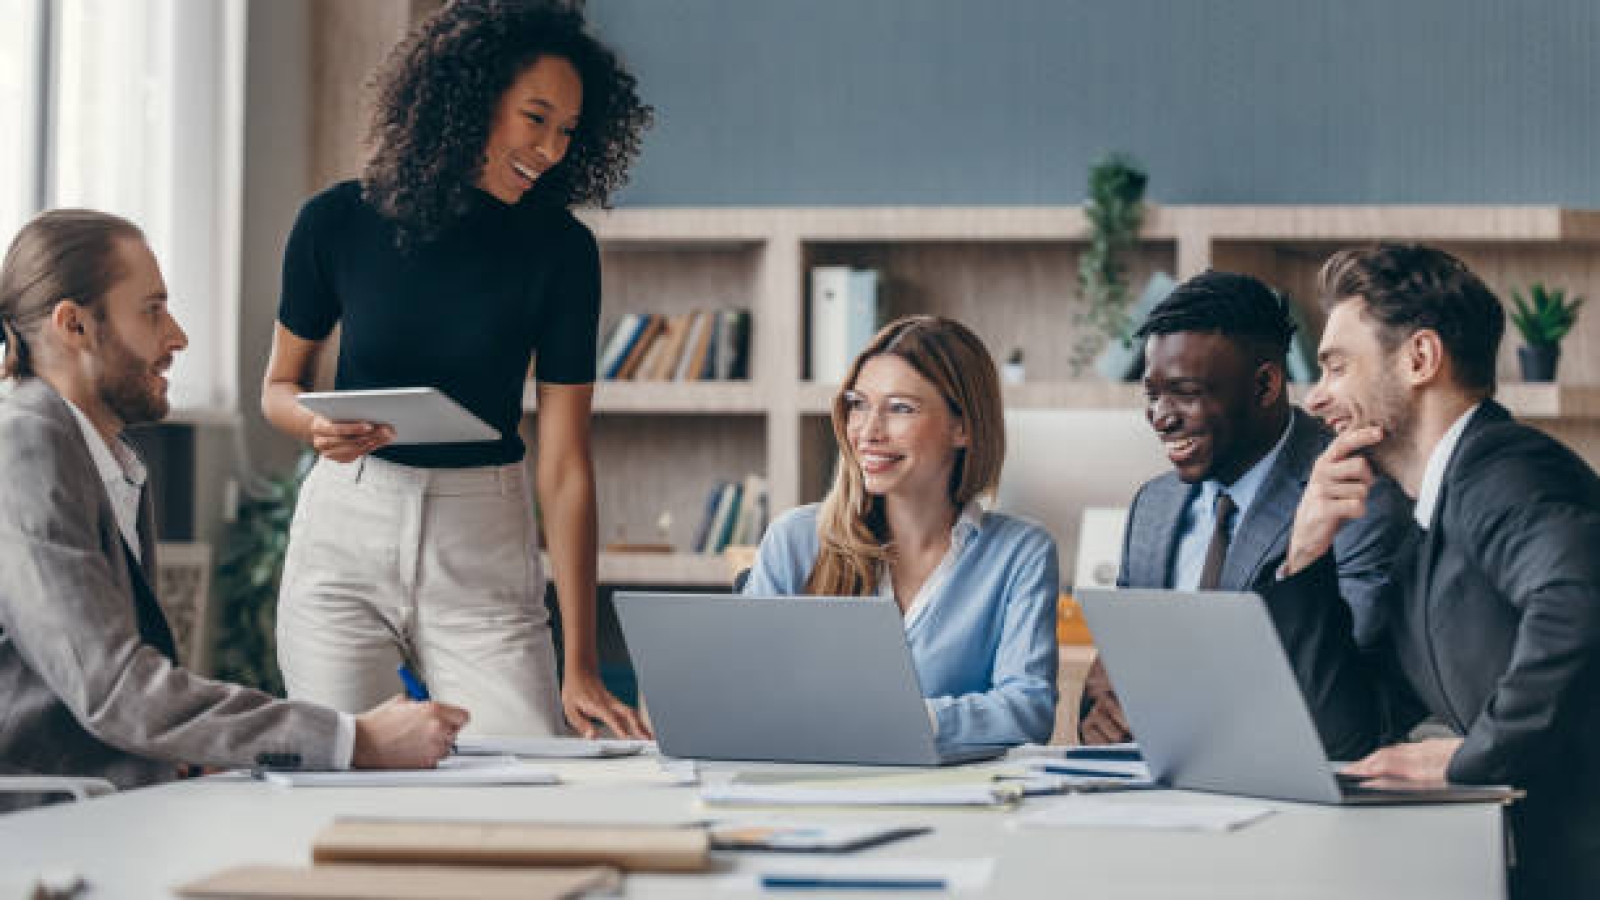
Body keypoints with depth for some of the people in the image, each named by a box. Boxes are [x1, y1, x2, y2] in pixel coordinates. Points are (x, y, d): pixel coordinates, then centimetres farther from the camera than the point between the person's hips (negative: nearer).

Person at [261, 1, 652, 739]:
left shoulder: (560, 252, -7)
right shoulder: (338, 222, -5)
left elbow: (565, 466, -10)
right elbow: (279, 386, 10)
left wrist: (580, 669, -14)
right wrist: (319, 426, -16)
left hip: (482, 547, 0)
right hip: (345, 532, 0)